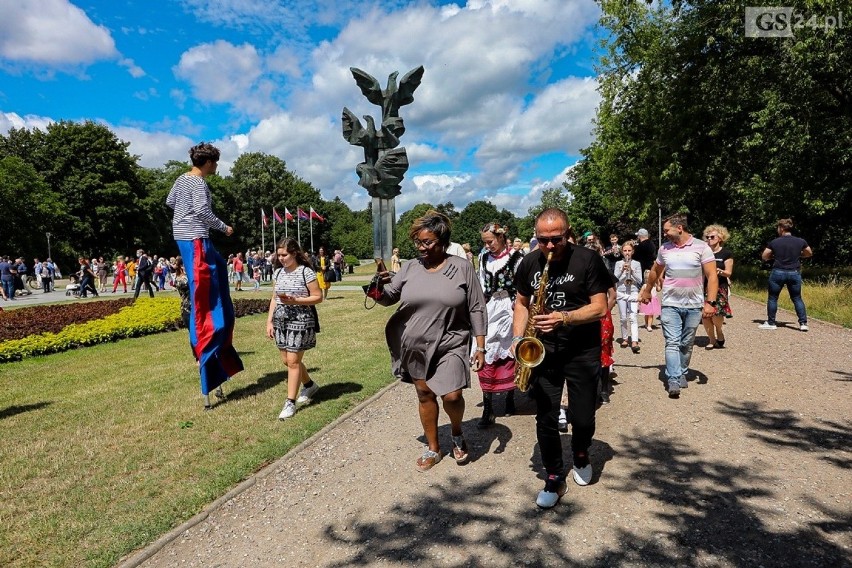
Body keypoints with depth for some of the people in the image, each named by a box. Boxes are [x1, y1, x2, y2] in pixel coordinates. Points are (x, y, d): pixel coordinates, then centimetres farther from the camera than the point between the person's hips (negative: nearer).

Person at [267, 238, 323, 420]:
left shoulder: (306, 272, -10)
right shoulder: (278, 272, 9)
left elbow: (318, 297, -10)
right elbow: (274, 299, 13)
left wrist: (296, 300, -21)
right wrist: (269, 321, 7)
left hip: (301, 321, -7)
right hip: (281, 321, 7)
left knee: (293, 361, -6)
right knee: (286, 360, 13)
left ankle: (290, 403, 4)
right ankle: (310, 385, 36)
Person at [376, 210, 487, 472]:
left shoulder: (462, 267, -5)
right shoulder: (410, 267, 2)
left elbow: (476, 309, -4)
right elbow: (389, 297, 4)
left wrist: (480, 346, -6)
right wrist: (379, 289, -20)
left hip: (450, 345, -3)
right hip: (415, 346, 3)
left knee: (452, 396, -10)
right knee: (424, 394, 12)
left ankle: (457, 434, 25)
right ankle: (433, 448, 31)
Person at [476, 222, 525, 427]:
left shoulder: (516, 257, -6)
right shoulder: (484, 258, 9)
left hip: (509, 310, -3)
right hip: (488, 310, 4)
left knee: (509, 353, 8)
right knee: (486, 356, -4)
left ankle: (510, 397, 26)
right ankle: (487, 408, -2)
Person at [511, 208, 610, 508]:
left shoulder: (588, 259, -11)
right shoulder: (529, 263, 1)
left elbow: (600, 307, -13)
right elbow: (522, 302, 11)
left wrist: (564, 318, -27)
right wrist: (518, 337, -3)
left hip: (582, 352, -2)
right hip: (543, 351, 3)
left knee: (583, 419, 4)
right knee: (546, 419, 3)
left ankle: (580, 454, 39)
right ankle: (554, 478, 22)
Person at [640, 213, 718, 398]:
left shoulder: (701, 247, -5)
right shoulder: (664, 249, 5)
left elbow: (712, 276, -8)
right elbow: (655, 271, 21)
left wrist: (710, 303, -16)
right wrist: (647, 291, 30)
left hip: (694, 306, -1)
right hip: (670, 305, 1)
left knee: (686, 344, 11)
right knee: (672, 343, -6)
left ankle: (682, 374, 28)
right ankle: (673, 382, -9)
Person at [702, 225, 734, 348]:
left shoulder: (726, 253, 1)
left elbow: (728, 273, -2)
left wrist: (720, 271, -21)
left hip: (720, 288, -3)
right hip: (705, 287, 3)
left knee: (716, 315, -12)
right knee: (705, 315, -5)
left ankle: (720, 334, 18)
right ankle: (711, 340, 10)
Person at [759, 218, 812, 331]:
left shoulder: (774, 242, -7)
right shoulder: (800, 241, 1)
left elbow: (764, 257, 0)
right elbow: (809, 254, 16)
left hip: (778, 273, -3)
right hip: (794, 273, 3)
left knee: (772, 298, 9)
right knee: (797, 298, 13)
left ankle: (771, 323, 14)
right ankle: (803, 323, 8)